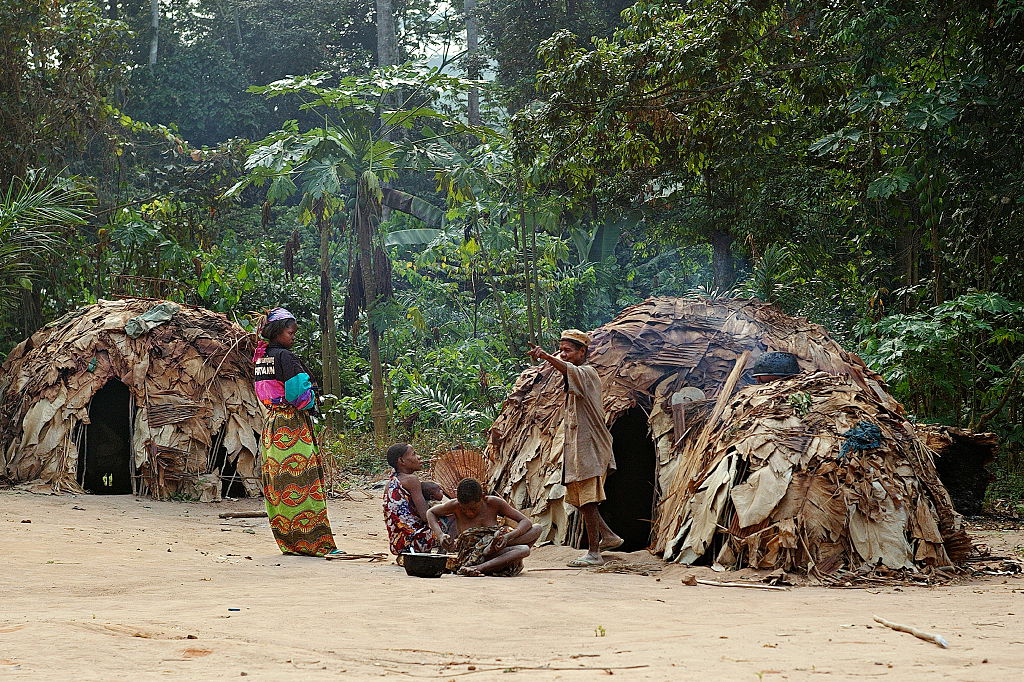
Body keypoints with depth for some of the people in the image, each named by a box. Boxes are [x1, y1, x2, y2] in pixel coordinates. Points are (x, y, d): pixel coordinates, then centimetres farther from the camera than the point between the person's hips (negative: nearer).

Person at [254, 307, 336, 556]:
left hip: (270, 424, 9)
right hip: (292, 424, -9)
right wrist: (311, 403, 3)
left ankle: (288, 541, 11)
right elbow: (299, 392, -19)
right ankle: (316, 542, -8)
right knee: (302, 481, -8)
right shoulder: (284, 357, -13)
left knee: (278, 484, 8)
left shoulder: (261, 358, 13)